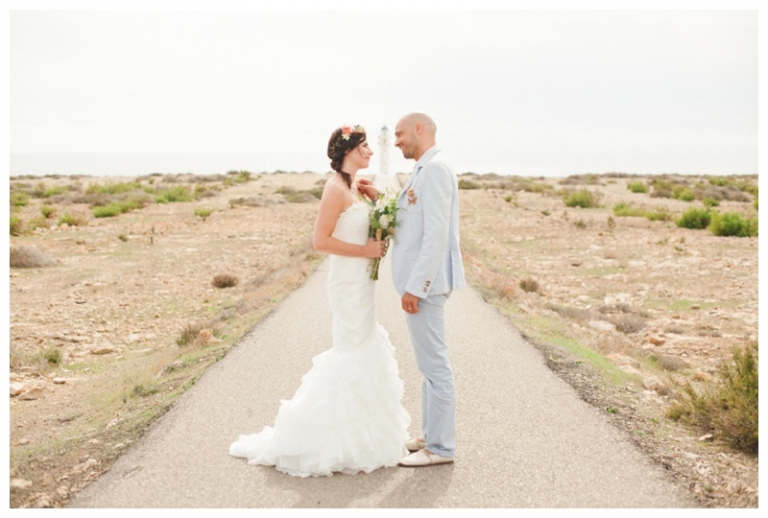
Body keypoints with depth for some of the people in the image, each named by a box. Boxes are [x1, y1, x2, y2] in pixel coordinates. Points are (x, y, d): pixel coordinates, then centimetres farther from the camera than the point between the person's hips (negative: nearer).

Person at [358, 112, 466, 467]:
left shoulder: (435, 168, -14)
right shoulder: (425, 170, 18)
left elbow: (436, 234, -22)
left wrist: (415, 286, -22)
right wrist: (378, 198, 12)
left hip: (425, 282, -11)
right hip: (421, 280, 11)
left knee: (434, 364, -3)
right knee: (429, 363, 16)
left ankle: (440, 447, 7)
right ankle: (431, 436, 28)